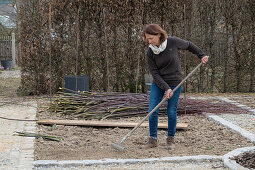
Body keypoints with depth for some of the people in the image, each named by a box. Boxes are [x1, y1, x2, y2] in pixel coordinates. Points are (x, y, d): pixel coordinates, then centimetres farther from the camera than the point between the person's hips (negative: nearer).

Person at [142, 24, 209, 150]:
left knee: (171, 112, 0)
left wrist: (202, 56, 2)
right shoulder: (150, 52, -10)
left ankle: (170, 139, 18)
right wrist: (166, 88, -18)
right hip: (158, 83, 2)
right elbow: (154, 73, -10)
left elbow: (189, 45, 7)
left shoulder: (173, 42, -14)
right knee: (152, 111, -4)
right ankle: (153, 140, 9)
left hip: (175, 82, -2)